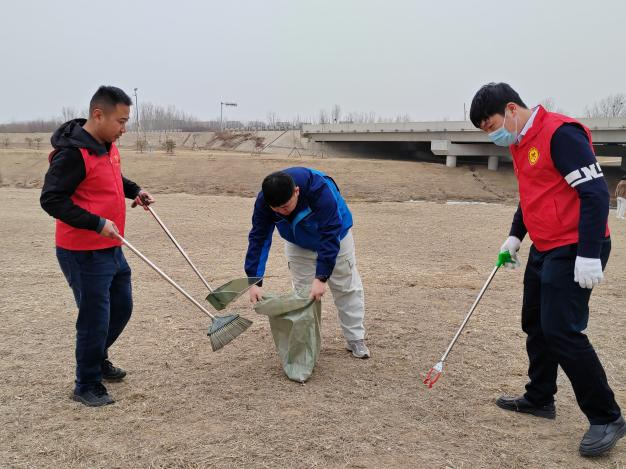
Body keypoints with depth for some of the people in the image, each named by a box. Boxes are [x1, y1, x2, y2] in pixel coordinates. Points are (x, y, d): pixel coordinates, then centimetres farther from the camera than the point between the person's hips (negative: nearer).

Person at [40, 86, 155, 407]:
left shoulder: (107, 145, 7)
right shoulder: (72, 152, -21)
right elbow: (51, 199, -23)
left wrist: (134, 190, 8)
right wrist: (97, 223, -26)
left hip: (111, 248, 9)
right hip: (84, 254, -9)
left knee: (122, 307, 20)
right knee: (95, 319, 0)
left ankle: (97, 359, 43)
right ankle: (87, 386, 19)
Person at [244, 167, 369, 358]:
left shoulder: (321, 191, -43)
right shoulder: (263, 201, -31)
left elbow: (329, 237, -41)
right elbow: (258, 238, -26)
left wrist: (321, 277, -44)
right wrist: (255, 281, -32)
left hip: (334, 233, -3)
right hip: (298, 244, 3)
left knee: (347, 287, 3)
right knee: (303, 291, 2)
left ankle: (355, 339, 16)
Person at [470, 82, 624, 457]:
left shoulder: (560, 133, -19)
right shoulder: (520, 143, 11)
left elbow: (595, 192, -22)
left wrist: (589, 255, -24)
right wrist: (515, 236, 15)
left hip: (575, 250, -10)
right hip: (545, 248, 10)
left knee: (561, 331, -10)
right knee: (535, 324, 15)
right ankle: (540, 398, 31)